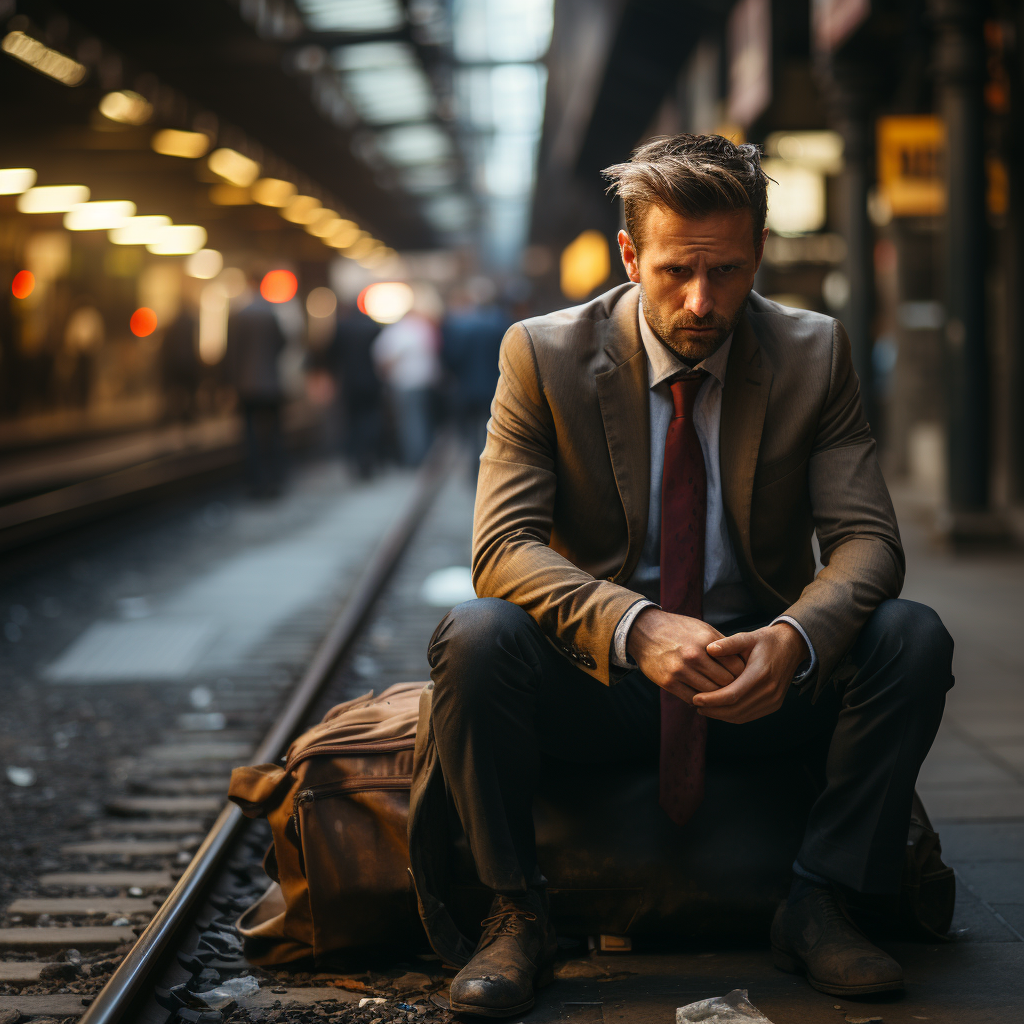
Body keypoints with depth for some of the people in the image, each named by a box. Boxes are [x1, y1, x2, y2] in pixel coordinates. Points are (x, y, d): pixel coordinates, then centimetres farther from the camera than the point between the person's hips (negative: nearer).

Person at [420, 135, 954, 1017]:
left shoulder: (815, 355, -3)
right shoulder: (544, 355, -7)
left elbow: (867, 539, -7)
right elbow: (503, 548, -16)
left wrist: (794, 638, -31)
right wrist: (637, 628, -35)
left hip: (764, 674, 2)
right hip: (603, 679, -1)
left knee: (914, 637, -25)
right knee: (475, 637, -31)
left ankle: (819, 904, -12)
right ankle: (517, 914, -15)